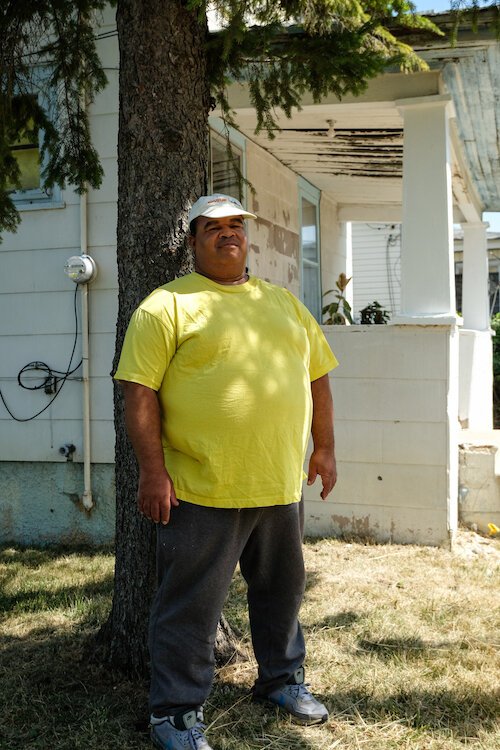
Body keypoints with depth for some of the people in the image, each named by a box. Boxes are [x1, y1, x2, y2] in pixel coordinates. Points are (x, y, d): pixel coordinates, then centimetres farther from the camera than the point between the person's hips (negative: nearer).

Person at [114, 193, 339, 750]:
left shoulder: (283, 303, 14)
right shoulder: (168, 305, -5)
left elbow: (317, 376, 19)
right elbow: (140, 390, -10)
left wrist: (324, 448, 15)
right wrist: (152, 470, -15)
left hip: (281, 486, 6)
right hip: (202, 490, -5)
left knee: (281, 590, 20)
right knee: (190, 606, 3)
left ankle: (282, 679, 41)